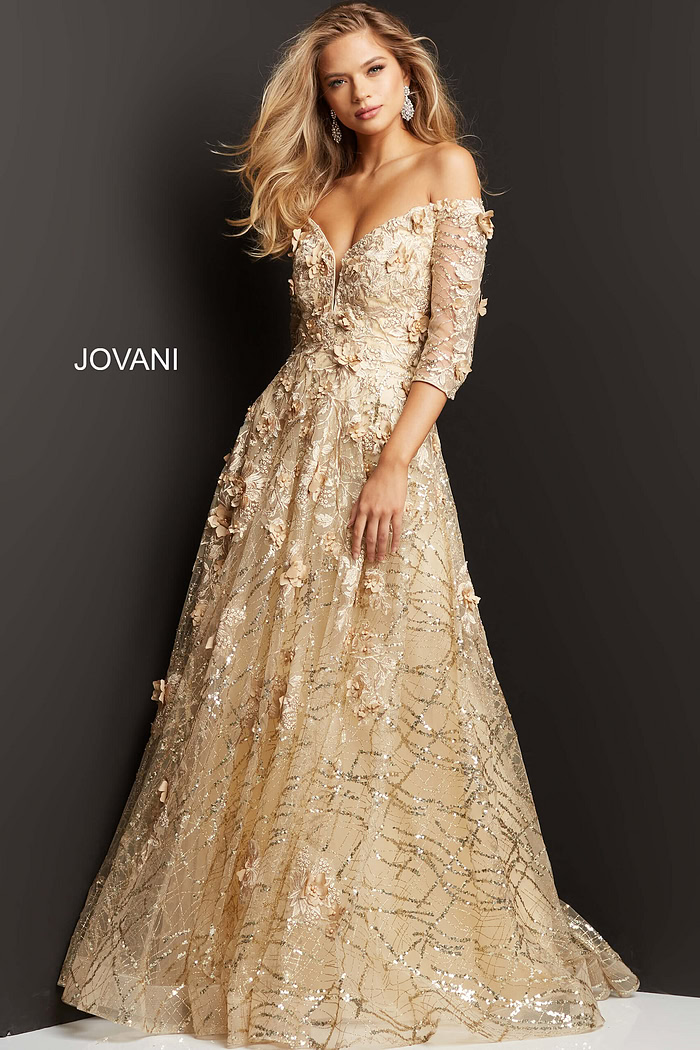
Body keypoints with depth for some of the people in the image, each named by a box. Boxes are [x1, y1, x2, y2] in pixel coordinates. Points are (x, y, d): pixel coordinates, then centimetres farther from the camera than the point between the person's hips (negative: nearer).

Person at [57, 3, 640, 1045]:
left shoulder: (445, 166, 2)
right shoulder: (316, 189, 18)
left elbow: (452, 339, -7)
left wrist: (393, 464, -17)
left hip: (383, 445, -5)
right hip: (282, 444, 5)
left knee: (366, 694, -3)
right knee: (260, 683, 4)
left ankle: (377, 955, 12)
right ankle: (260, 933, 18)